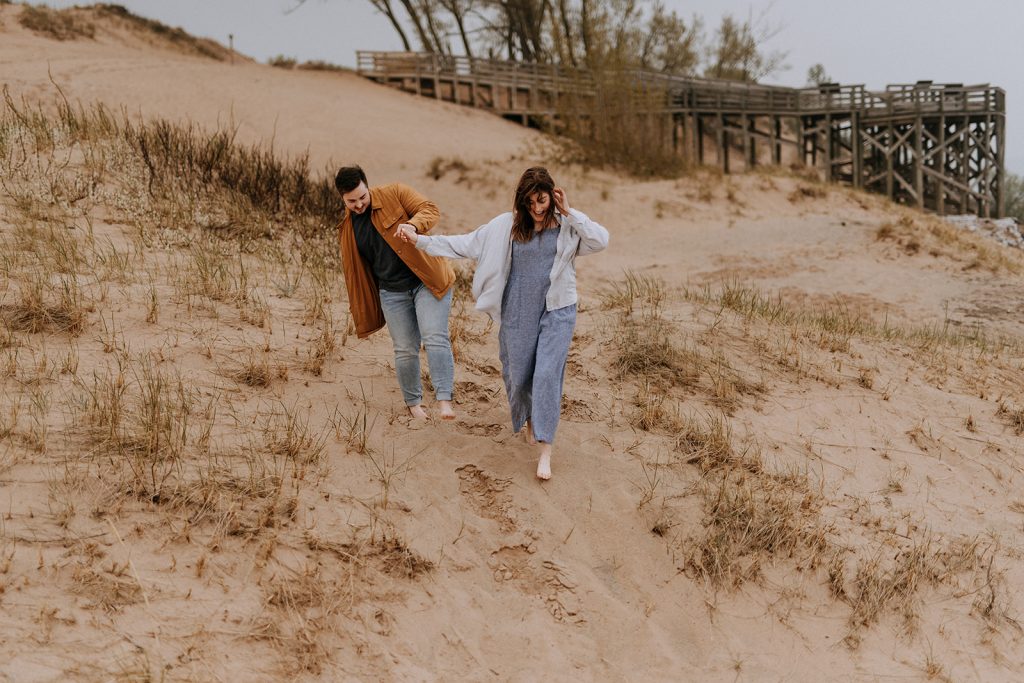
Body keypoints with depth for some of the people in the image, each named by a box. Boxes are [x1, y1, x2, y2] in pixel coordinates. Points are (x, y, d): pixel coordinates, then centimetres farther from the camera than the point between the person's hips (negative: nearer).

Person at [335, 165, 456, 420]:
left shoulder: (395, 194, -5)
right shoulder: (347, 228, 6)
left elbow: (431, 210, -14)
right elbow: (355, 272, 12)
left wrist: (412, 224, -36)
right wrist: (363, 313, 14)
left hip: (427, 281, -3)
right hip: (392, 292, 3)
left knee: (435, 338, -17)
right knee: (405, 350, 4)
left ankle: (444, 400, -20)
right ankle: (413, 402, 23)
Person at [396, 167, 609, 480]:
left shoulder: (568, 227, -2)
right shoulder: (507, 225, 0)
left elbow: (601, 240, -17)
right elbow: (465, 244, 2)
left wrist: (569, 213, -15)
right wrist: (420, 240, -1)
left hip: (557, 312, -2)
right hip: (518, 313, 2)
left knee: (547, 375, -12)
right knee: (519, 375, 10)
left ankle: (544, 452, -9)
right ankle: (528, 418, 44)